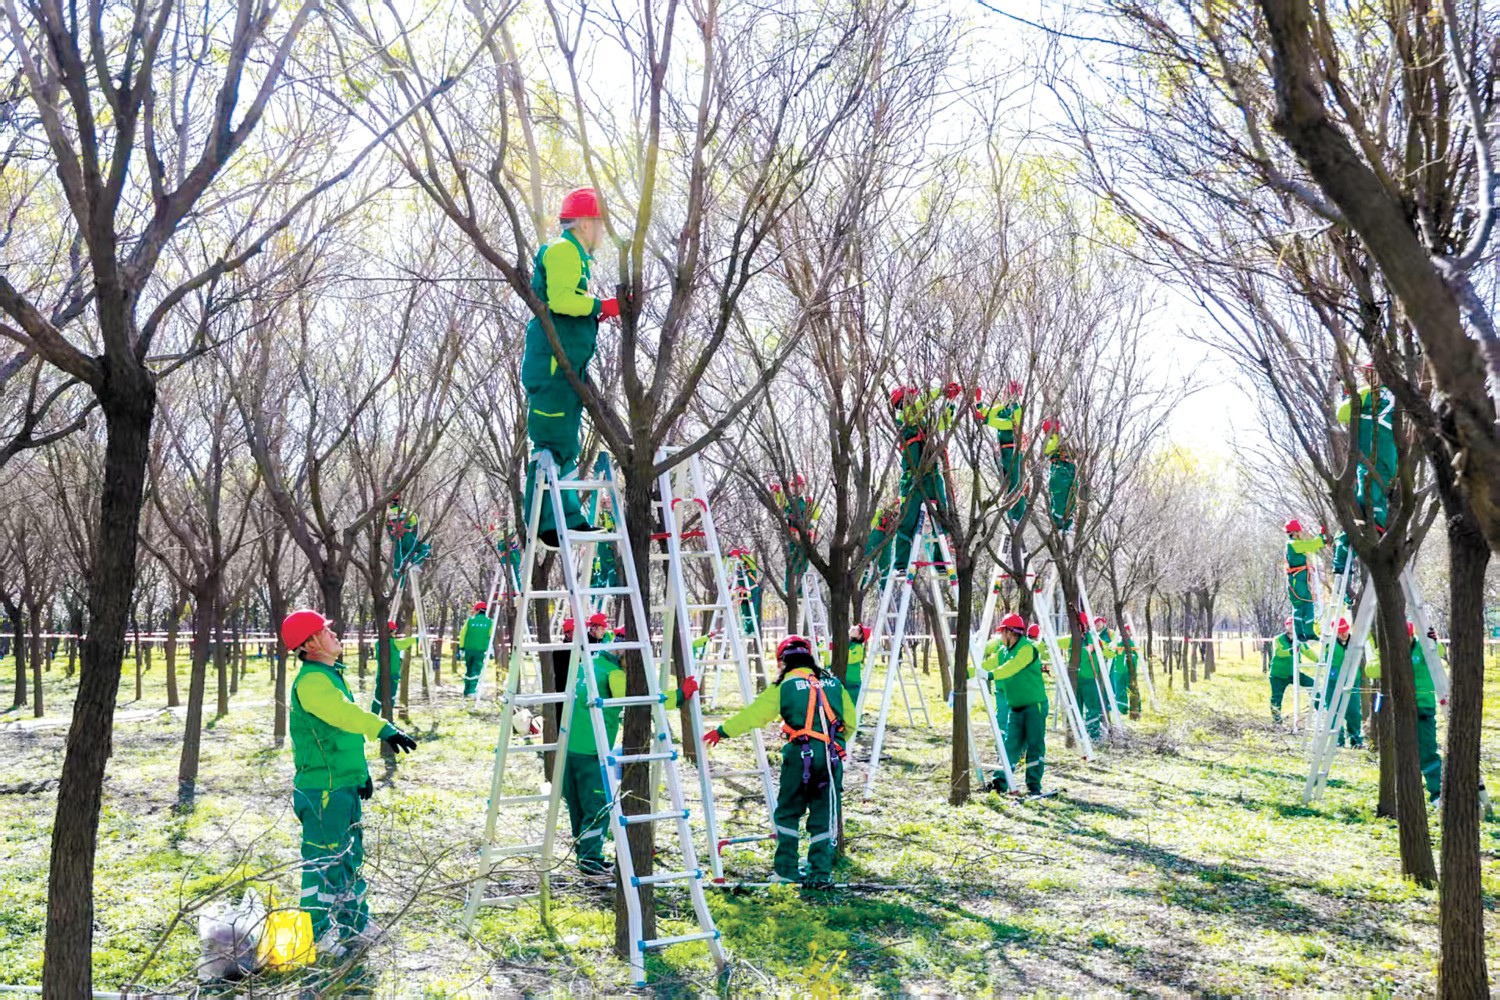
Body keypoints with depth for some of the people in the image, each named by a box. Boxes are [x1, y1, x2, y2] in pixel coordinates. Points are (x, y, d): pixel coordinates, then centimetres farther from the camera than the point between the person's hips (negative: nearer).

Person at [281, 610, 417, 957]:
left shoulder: (331, 675, 15)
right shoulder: (311, 681, -18)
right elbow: (342, 713, -36)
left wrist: (361, 771, 23)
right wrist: (383, 729, -49)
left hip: (344, 785, 10)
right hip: (321, 789, -10)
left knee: (350, 857, 17)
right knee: (322, 859, -2)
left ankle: (354, 926, 28)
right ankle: (318, 935, 8)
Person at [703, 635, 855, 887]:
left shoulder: (784, 686, 1)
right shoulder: (832, 683, 12)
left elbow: (753, 714, 4)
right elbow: (850, 720, 15)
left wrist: (721, 731, 14)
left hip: (800, 755, -3)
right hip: (833, 756, 3)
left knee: (787, 813, 14)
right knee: (824, 818, 9)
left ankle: (786, 869, 15)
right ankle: (821, 874, 7)